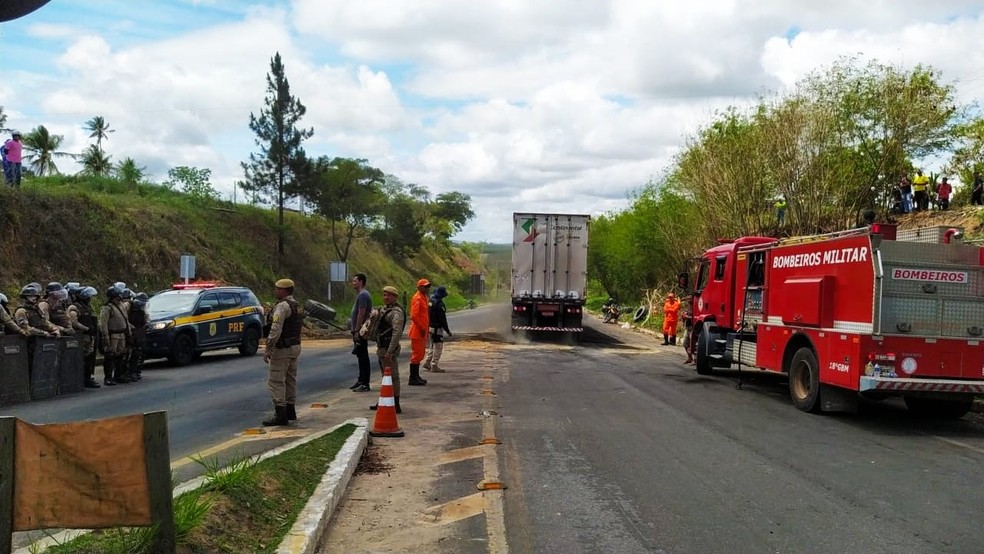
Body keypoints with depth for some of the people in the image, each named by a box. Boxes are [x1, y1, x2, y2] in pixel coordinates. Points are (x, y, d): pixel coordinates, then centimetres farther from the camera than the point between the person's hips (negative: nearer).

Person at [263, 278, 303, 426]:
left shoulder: (282, 306, -16)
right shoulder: (297, 306, 14)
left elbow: (276, 330, -23)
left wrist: (268, 349, -21)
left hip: (283, 349, -10)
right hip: (295, 346, 10)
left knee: (276, 381, -7)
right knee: (290, 379, 16)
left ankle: (280, 415, -10)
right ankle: (290, 410, 23)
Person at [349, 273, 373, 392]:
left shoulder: (363, 295, -15)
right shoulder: (360, 294, 17)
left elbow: (361, 313, -21)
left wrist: (357, 330, -21)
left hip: (361, 331, -10)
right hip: (359, 331, 10)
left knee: (363, 357, -7)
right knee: (360, 356, 15)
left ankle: (365, 384, -5)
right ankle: (361, 380, 23)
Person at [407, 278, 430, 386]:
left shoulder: (424, 298, 16)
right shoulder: (417, 299, -15)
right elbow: (414, 316, -23)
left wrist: (426, 328, 17)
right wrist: (422, 328, -19)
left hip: (422, 332, 10)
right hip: (417, 332, -10)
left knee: (419, 354, 15)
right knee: (416, 354, -7)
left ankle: (416, 376, 23)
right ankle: (413, 378, -4)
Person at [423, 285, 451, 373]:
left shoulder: (430, 301, 7)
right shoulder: (439, 304, -20)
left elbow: (427, 315, 14)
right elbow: (442, 319, -19)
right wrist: (447, 330, -12)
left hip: (430, 327, 9)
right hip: (437, 328, -9)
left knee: (432, 346, 22)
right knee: (438, 347, -1)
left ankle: (427, 362, 24)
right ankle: (434, 366, 1)